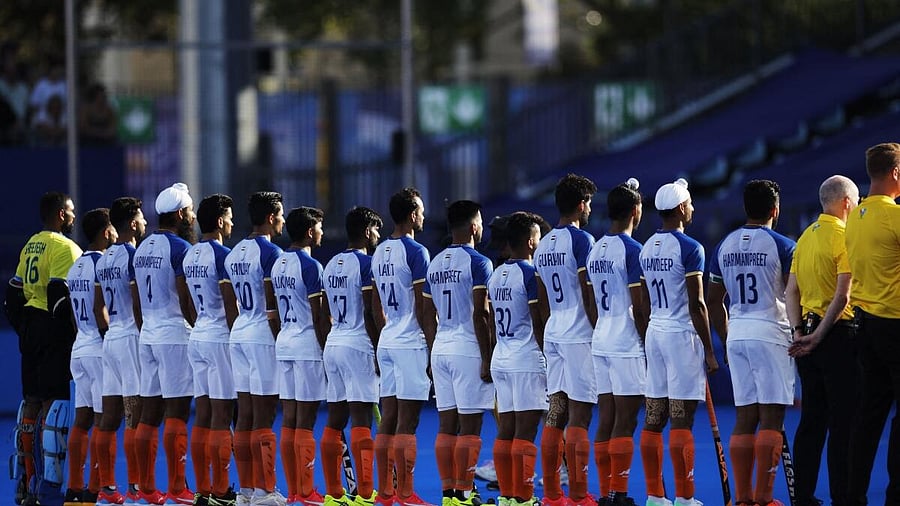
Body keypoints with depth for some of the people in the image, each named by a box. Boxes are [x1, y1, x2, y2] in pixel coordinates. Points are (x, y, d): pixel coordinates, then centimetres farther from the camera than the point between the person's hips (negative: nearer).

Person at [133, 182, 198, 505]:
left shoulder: (143, 249, 14)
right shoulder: (181, 248, -11)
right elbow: (187, 302, -13)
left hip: (147, 335, 8)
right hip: (175, 333, -8)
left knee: (149, 414, 8)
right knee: (176, 414, -7)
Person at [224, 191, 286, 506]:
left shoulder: (234, 254, 13)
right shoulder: (270, 253, -12)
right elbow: (272, 307, -15)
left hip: (239, 335, 8)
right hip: (263, 337, -8)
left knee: (245, 415, 8)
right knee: (264, 418, -6)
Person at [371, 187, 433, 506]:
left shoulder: (379, 253, 12)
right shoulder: (416, 252, -12)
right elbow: (422, 306, -14)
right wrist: (433, 347, -9)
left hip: (387, 342, 8)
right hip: (411, 343, -8)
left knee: (388, 419, 9)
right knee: (406, 423, -7)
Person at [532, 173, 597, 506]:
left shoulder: (543, 245, 14)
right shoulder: (581, 240, -10)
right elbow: (588, 295, -14)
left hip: (553, 332, 8)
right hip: (579, 334, -8)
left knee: (556, 414, 9)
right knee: (579, 416, -8)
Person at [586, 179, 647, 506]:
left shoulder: (595, 250, 11)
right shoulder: (633, 250, -12)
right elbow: (639, 308, -15)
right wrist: (651, 345, -8)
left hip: (600, 342, 7)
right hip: (627, 344, -7)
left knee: (606, 421, 8)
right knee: (625, 422, -6)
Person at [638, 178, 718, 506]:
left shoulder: (647, 249, 11)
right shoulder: (689, 248, -12)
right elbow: (696, 304, -14)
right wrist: (709, 350, -9)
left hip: (655, 332, 7)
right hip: (682, 335, -7)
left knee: (653, 419, 8)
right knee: (681, 421, -7)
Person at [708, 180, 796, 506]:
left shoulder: (725, 246, 10)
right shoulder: (782, 246, -8)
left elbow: (714, 302, 15)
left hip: (737, 337, 6)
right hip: (771, 336, -6)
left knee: (744, 419, 9)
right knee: (771, 419, -4)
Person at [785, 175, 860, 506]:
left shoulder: (806, 237, 12)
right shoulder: (844, 237, -12)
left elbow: (791, 291, 9)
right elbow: (842, 296, -19)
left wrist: (799, 331, 1)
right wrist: (818, 336, -15)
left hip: (808, 333, 8)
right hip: (837, 333, -8)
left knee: (812, 419, 12)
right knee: (843, 422, -4)